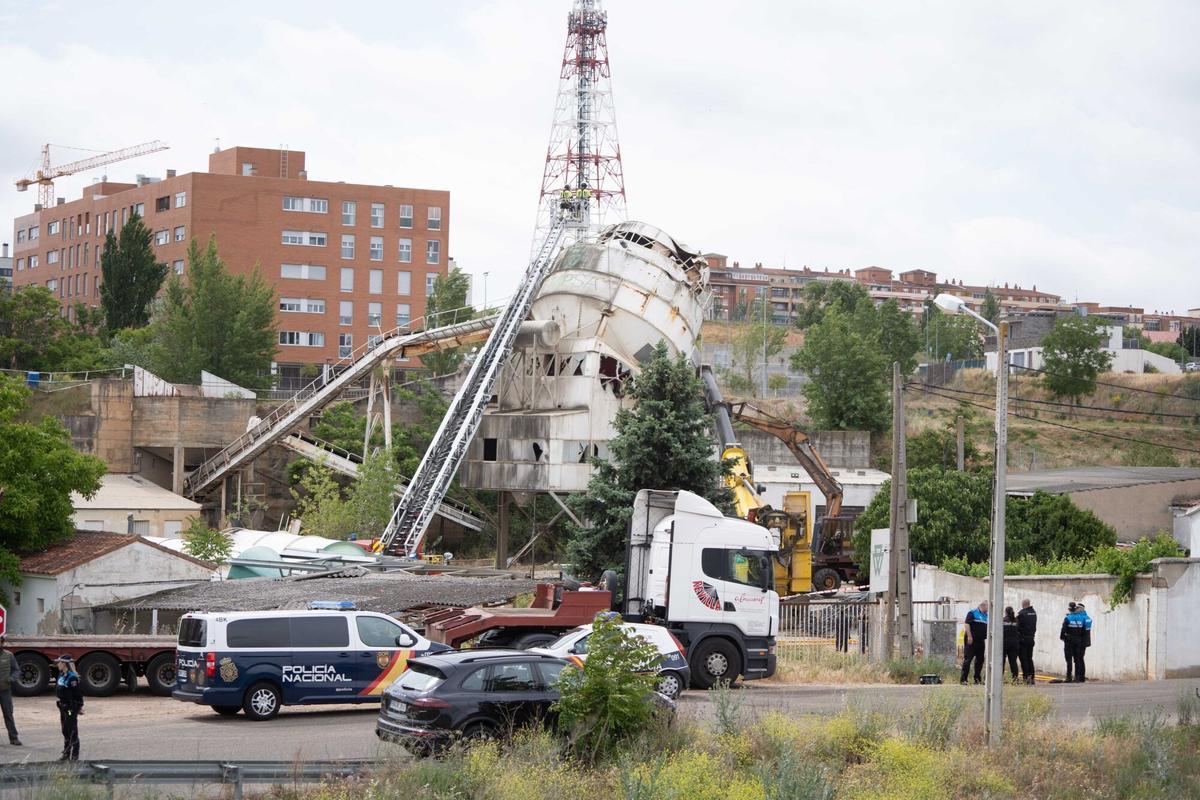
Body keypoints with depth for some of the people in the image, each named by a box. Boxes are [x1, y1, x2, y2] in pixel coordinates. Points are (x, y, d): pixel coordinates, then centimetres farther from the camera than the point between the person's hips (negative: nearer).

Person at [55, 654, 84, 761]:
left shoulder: (72, 677, -17)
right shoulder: (61, 675, 10)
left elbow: (76, 694, -17)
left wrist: (78, 707, -15)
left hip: (71, 708, -9)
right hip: (63, 706, 9)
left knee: (72, 731, -3)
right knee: (65, 731, 15)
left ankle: (75, 755, 2)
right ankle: (66, 753, 23)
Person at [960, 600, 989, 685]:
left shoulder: (986, 616, 17)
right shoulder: (972, 613, -5)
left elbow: (988, 628, 25)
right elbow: (967, 624, -13)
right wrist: (969, 636, -20)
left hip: (981, 641, 7)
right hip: (971, 641, -7)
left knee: (980, 659, 9)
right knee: (967, 659, -8)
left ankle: (977, 679, 18)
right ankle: (963, 679, -9)